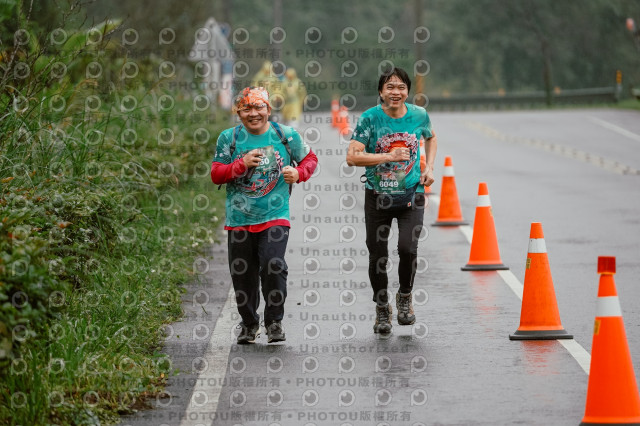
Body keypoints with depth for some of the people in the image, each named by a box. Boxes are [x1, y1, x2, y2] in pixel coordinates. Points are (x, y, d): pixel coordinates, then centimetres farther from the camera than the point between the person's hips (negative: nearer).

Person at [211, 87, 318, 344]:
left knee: (273, 265, -18)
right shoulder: (229, 138, 4)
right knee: (242, 274, 8)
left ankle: (274, 321, 1)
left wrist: (298, 173, -5)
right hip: (239, 218, 2)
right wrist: (242, 164, -14)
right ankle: (249, 323, 30)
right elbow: (216, 175, 1)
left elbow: (309, 158, 16)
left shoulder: (286, 136, 3)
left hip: (275, 216, -2)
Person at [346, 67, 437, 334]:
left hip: (411, 195, 1)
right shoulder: (370, 118, -9)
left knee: (407, 249, -16)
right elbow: (352, 157, -14)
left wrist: (429, 167, 9)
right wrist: (389, 156, -20)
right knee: (377, 256, 3)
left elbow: (430, 138, 23)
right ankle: (382, 309, 25)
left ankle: (405, 296, 12)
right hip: (378, 196, 0)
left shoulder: (419, 115, 0)